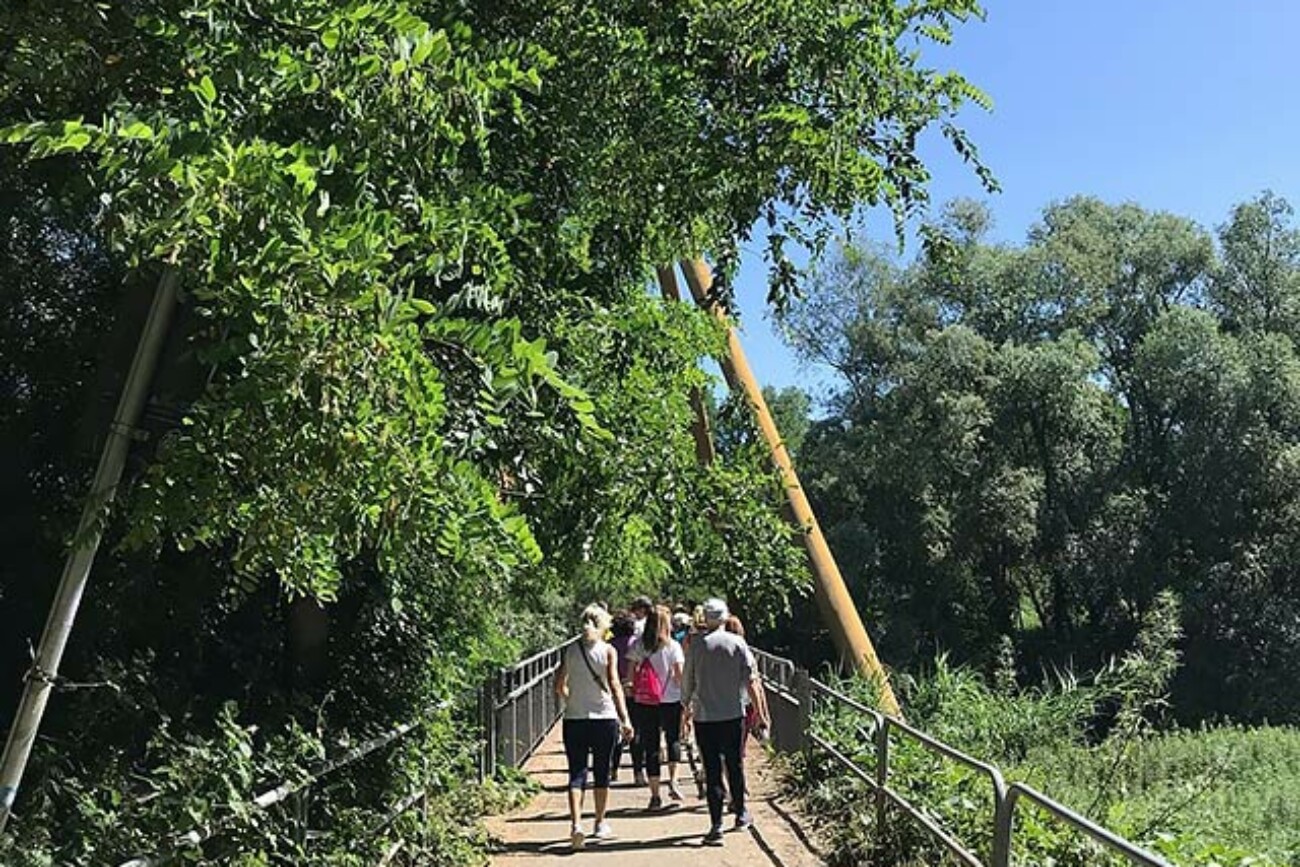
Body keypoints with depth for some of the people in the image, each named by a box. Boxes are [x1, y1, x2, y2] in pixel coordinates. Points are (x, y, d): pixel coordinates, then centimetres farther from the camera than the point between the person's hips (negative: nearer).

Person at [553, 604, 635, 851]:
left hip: (574, 719, 1)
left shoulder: (570, 650, 3)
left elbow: (559, 686, 6)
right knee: (602, 772, 13)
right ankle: (600, 824, 24)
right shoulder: (608, 651, -4)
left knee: (576, 773, 1)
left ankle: (576, 824, -16)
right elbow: (614, 685, -13)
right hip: (604, 717, -1)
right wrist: (625, 719, -14)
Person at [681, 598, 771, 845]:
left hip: (704, 716, -1)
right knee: (735, 765, 18)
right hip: (733, 715, 2)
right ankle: (741, 814, 32)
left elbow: (687, 680, 1)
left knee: (712, 770, 0)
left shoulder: (697, 644, -5)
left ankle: (716, 825, -3)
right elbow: (750, 681, -2)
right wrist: (760, 714, 3)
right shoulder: (737, 643, -2)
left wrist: (686, 704, 20)